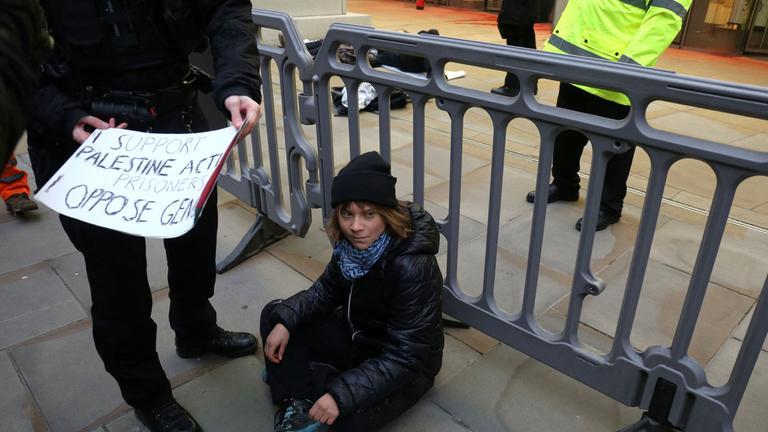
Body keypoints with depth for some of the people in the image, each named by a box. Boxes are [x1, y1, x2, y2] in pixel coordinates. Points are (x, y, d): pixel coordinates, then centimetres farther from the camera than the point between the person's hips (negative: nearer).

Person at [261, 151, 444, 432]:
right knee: (273, 315, 0)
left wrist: (341, 394, -34)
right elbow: (327, 290, 4)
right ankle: (296, 402, -11)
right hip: (356, 336, 7)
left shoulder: (413, 268, -33)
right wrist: (285, 320, -12)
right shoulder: (351, 244, -13)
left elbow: (403, 357, -30)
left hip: (406, 366, -7)